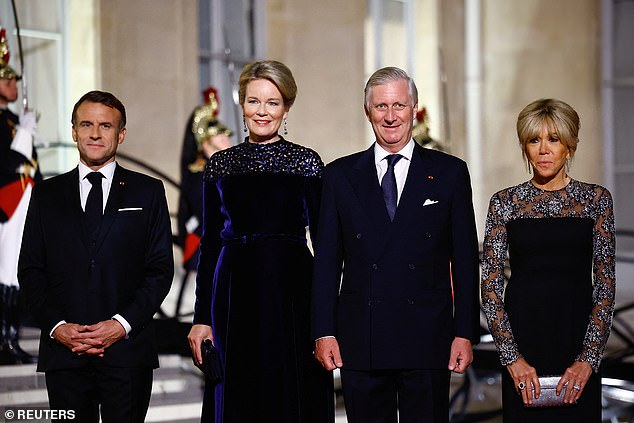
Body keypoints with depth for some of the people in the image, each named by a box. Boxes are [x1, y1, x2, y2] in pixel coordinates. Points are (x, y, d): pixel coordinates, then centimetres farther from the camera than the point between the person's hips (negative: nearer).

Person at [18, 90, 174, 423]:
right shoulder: (46, 194, 13)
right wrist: (56, 326, -7)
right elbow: (30, 270, 8)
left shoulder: (148, 192, 8)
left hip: (128, 350, -1)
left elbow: (161, 269, 3)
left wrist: (123, 324, -9)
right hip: (64, 353, 1)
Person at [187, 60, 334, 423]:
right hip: (235, 294, 2)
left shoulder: (306, 162, 0)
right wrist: (202, 318, 4)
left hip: (293, 291, -2)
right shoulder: (220, 164, 8)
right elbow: (210, 244, 9)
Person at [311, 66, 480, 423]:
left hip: (427, 340, -1)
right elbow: (327, 261, 7)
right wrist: (324, 332, -1)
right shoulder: (341, 175, 8)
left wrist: (465, 333, -1)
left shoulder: (449, 172, 6)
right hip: (360, 342, 1)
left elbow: (465, 260, 4)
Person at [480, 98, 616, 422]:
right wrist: (512, 358, -10)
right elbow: (490, 287, -1)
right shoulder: (505, 202, 3)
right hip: (522, 340, 0)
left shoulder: (596, 199, 3)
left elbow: (605, 285, 0)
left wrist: (589, 358, -10)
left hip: (579, 339, 0)